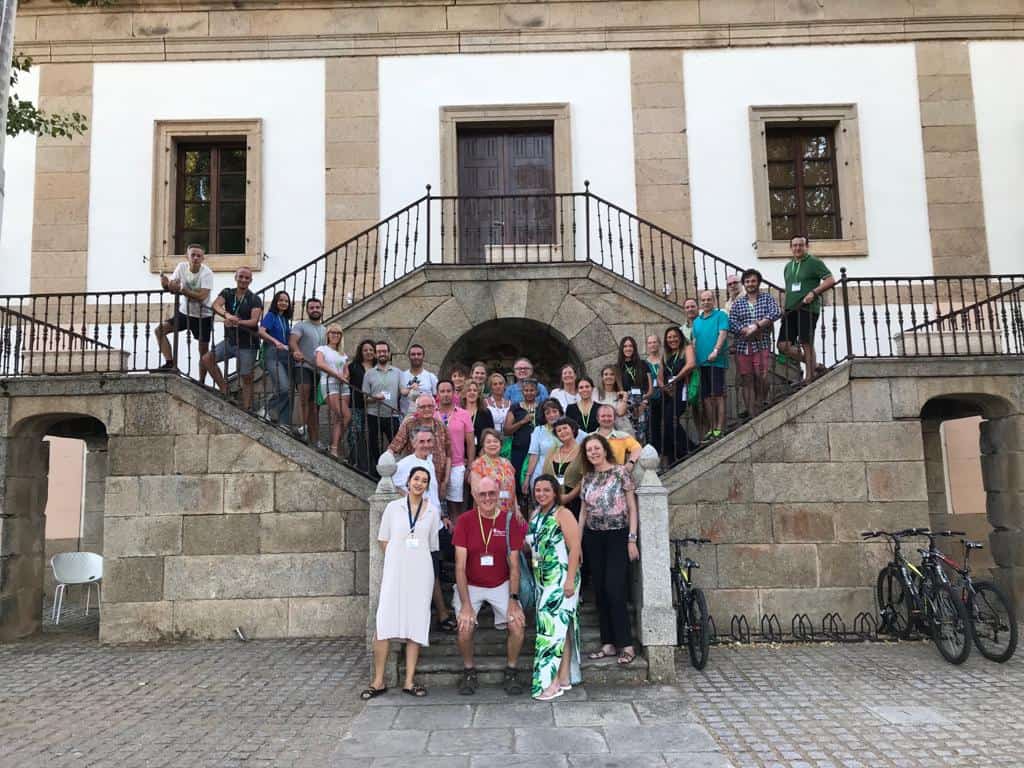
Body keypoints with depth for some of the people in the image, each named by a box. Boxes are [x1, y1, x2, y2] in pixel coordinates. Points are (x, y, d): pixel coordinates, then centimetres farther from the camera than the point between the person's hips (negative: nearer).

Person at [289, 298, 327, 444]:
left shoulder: (325, 330, 21)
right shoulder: (300, 326, 3)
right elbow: (292, 341, -13)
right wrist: (296, 351, -35)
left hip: (319, 370, 6)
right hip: (304, 366, -5)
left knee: (314, 405, 7)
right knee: (304, 392, -31)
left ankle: (314, 440, 8)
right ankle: (302, 425, -34)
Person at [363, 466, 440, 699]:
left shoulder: (433, 511, 7)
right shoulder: (393, 507, 5)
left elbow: (432, 545, 13)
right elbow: (384, 541, 8)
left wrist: (415, 557, 9)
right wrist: (398, 557, 2)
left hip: (420, 573, 1)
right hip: (394, 572, -1)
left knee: (416, 624, 3)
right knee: (384, 624, -6)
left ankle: (410, 681, 11)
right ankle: (378, 681, 3)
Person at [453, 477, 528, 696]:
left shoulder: (509, 521, -8)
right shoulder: (465, 521, -12)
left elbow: (514, 566, -5)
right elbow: (460, 566, -13)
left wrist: (513, 600, -14)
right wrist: (466, 604, -19)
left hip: (501, 585, 1)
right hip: (470, 585, -1)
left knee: (518, 625, -16)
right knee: (465, 628, -21)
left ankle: (511, 673, 8)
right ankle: (469, 673, 5)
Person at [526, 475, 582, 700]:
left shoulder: (563, 514, -10)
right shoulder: (535, 516, 13)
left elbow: (574, 548, -15)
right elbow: (532, 546, 20)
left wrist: (570, 579, -20)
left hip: (561, 579, -7)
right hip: (542, 580, 7)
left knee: (555, 627, -9)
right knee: (560, 627, 11)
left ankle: (553, 682, -5)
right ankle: (564, 678, 16)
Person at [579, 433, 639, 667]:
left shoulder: (620, 473, -3)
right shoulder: (587, 479, 10)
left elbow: (632, 508, -3)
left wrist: (632, 540, -9)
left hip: (617, 536, -5)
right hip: (593, 538, 5)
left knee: (614, 589, -11)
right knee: (600, 591, 5)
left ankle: (626, 645, -1)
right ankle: (608, 643, 13)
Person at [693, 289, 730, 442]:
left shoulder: (720, 315, 2)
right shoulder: (697, 320, 20)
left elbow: (723, 333, -10)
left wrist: (715, 351, -22)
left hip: (716, 361, -6)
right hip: (701, 362, 6)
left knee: (718, 395, -7)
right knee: (706, 397, 7)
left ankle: (719, 428, -4)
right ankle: (710, 429, 14)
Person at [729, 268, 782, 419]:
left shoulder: (768, 298, 10)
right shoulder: (737, 303, 14)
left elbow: (776, 313, -8)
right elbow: (731, 324, 2)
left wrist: (757, 325, -16)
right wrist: (747, 330, -13)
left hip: (762, 345, -2)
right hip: (742, 347, 2)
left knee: (761, 377, -16)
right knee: (747, 381, 0)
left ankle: (761, 404, 7)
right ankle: (752, 415, 3)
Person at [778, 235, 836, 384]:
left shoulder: (814, 262, 1)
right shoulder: (788, 267, 21)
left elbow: (831, 280, -8)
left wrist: (814, 292, -19)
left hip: (808, 309, -6)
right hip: (791, 310, 7)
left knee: (807, 344, -6)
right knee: (783, 345, -2)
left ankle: (809, 378, 0)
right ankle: (812, 364, 16)